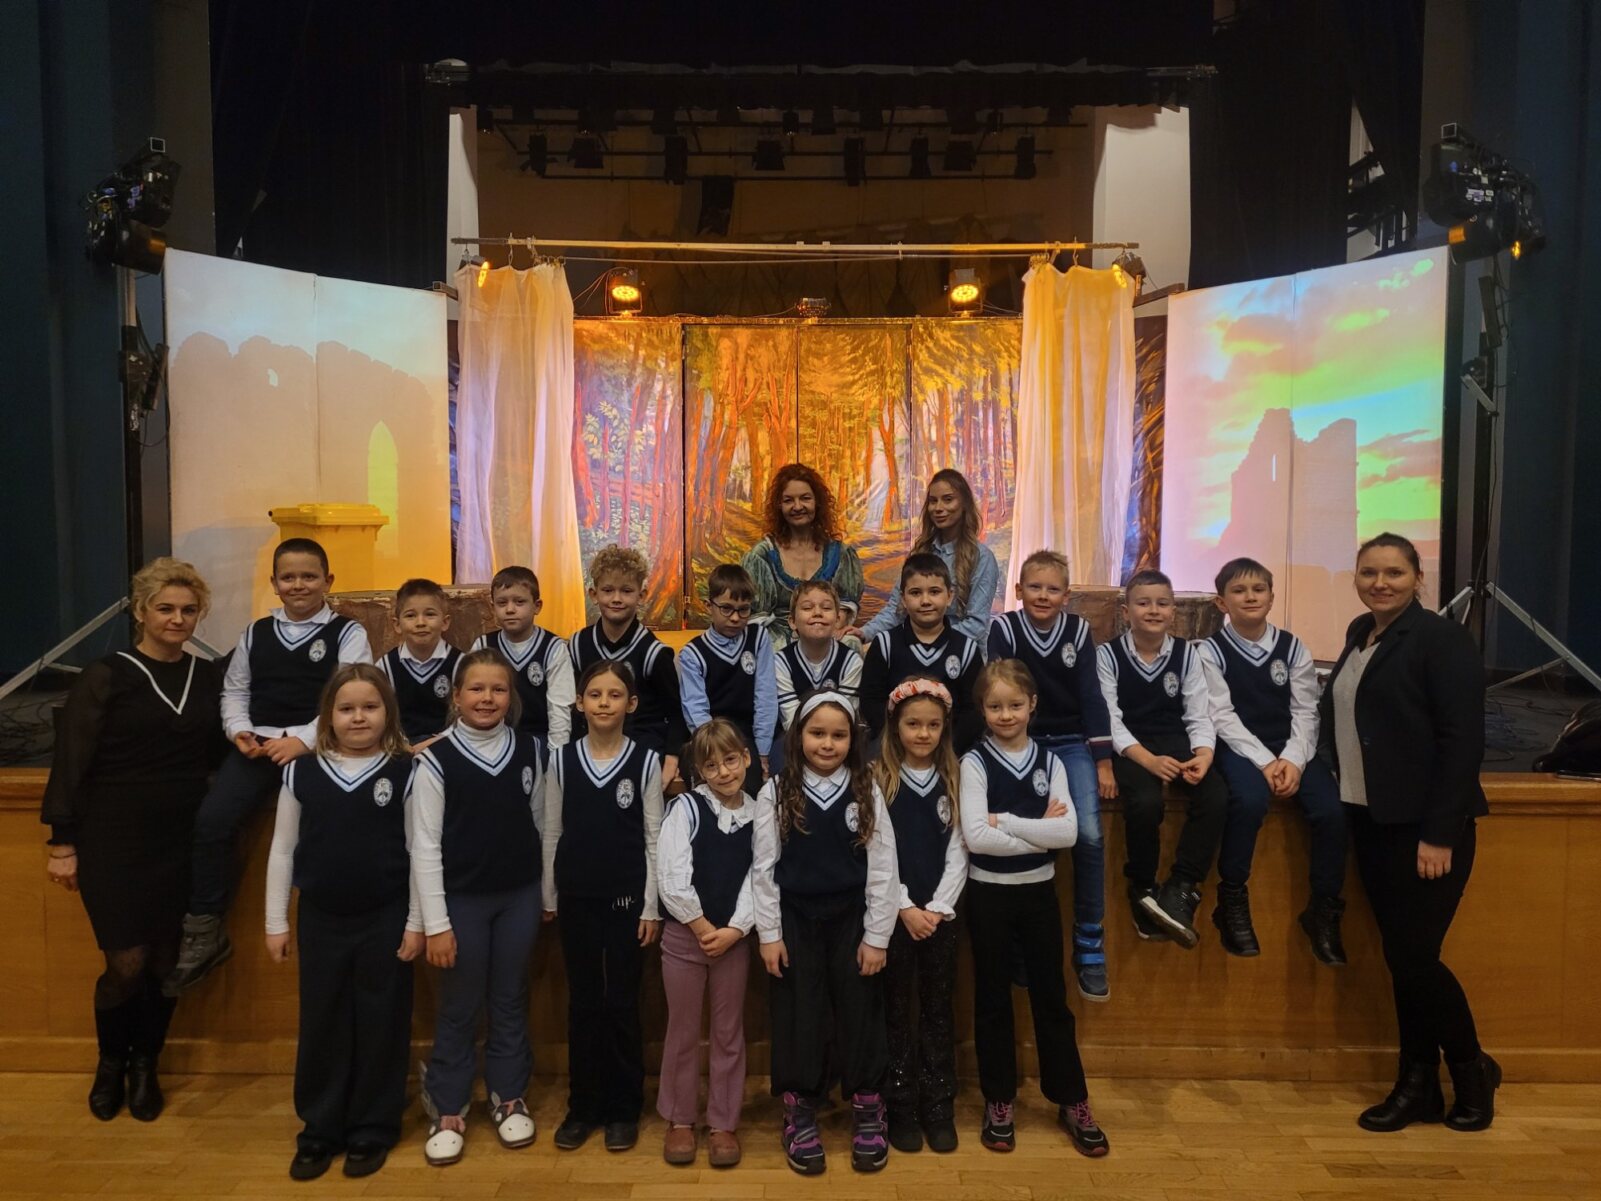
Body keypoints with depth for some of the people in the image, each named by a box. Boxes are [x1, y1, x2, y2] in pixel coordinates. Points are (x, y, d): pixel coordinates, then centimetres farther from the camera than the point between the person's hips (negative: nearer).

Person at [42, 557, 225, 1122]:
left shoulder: (209, 677, 6)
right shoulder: (105, 677, -5)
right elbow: (71, 762, -5)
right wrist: (63, 843, -6)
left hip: (183, 842, 3)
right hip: (114, 842, -3)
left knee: (165, 960, 8)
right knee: (127, 961, -3)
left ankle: (145, 1066, 29)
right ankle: (110, 1062, 25)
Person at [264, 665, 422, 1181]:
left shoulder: (405, 771, -8)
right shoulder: (302, 772, -2)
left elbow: (419, 851, -4)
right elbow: (282, 851, 4)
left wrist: (416, 922, -4)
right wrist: (276, 923, 4)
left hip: (385, 919, -2)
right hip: (321, 919, 2)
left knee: (380, 1026, 8)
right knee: (321, 1026, 13)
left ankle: (372, 1131, 24)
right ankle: (318, 1131, 29)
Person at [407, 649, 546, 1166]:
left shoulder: (530, 750, -2)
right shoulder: (436, 760, -11)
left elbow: (541, 824, 6)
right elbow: (424, 845, -9)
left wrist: (550, 894, 9)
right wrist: (436, 922, -10)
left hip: (519, 896, 3)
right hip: (461, 899, -2)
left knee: (510, 1001, 14)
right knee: (458, 1008, 9)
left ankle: (509, 1097, 31)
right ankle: (448, 1110, 26)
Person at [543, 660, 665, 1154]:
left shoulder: (645, 761, -6)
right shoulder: (562, 760, 0)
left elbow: (654, 838, -5)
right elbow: (552, 834, 5)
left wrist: (652, 906, -6)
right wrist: (549, 897, 6)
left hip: (627, 898, -2)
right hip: (576, 897, 2)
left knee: (623, 1003, 7)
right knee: (582, 1003, 11)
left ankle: (624, 1108, 20)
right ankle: (583, 1106, 24)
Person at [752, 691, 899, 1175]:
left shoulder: (866, 792, -4)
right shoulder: (775, 793, -6)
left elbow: (883, 867, -3)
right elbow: (764, 868, -3)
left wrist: (876, 936, -4)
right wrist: (769, 933, -4)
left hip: (852, 921, 1)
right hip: (795, 921, 0)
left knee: (859, 1013, 9)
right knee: (797, 1016, 8)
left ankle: (867, 1112, 26)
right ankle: (799, 1113, 25)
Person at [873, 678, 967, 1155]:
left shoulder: (954, 780, 3)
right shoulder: (878, 779, -5)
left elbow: (958, 852, 0)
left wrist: (936, 908, -9)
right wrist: (906, 908, -12)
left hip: (940, 913, 2)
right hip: (894, 913, -2)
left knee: (939, 1010, 9)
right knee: (897, 1010, 6)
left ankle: (939, 1109, 20)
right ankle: (902, 1109, 18)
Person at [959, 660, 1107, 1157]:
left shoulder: (1050, 762, 0)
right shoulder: (974, 763, -8)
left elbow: (1068, 832, -12)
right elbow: (975, 837, -20)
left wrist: (1005, 821, -18)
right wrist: (1039, 829, -17)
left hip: (1039, 891, 2)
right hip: (989, 893, -2)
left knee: (1051, 996, 12)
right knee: (993, 999, 10)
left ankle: (1073, 1101, 25)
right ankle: (999, 1101, 24)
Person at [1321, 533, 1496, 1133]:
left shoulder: (1441, 638, -11)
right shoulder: (1359, 634, 11)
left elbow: (1464, 741, -15)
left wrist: (1439, 833, -18)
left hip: (1424, 826, -7)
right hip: (1370, 820, 7)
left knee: (1416, 957, -2)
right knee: (1399, 959, 11)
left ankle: (1473, 1070, 23)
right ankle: (1417, 1085, 23)